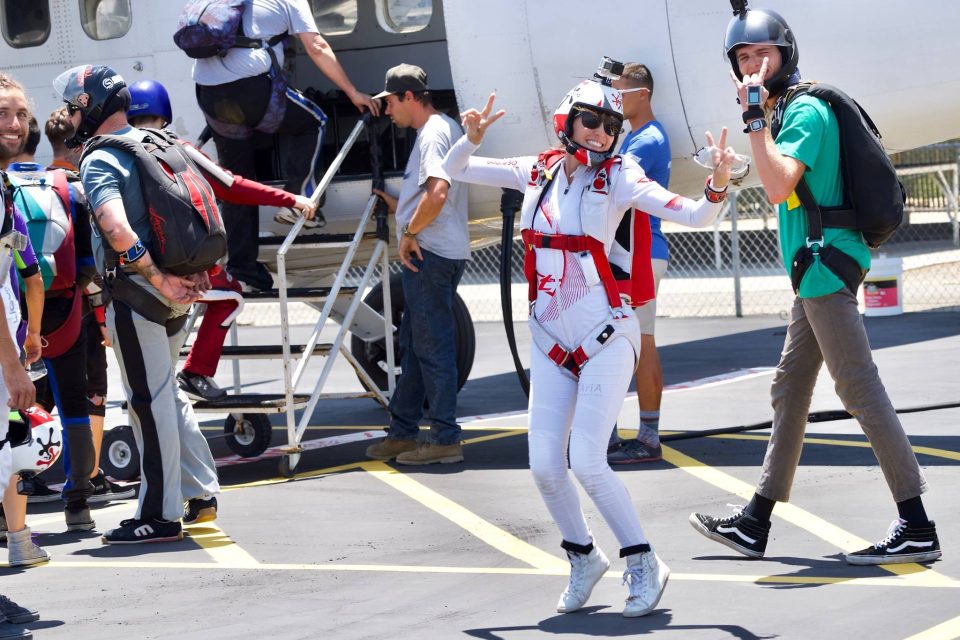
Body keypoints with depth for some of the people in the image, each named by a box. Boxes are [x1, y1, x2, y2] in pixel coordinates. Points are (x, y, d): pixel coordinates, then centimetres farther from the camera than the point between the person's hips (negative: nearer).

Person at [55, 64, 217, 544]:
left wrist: (159, 281, -23)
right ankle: (201, 492, 21)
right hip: (178, 293, 8)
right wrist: (195, 273, 16)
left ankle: (161, 515, 3)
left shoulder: (99, 162, -12)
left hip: (136, 293, -8)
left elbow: (117, 230, -28)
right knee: (166, 395, 19)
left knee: (150, 403, -2)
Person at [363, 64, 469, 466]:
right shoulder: (443, 128, 19)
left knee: (432, 346, -7)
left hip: (430, 254, -11)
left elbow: (437, 193, -27)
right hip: (428, 254, 11)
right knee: (413, 343, 15)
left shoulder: (434, 133, -14)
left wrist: (409, 233, -18)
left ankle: (445, 440, -4)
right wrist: (399, 207, 26)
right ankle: (403, 432, 22)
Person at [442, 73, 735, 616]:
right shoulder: (539, 173, 5)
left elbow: (691, 215, -17)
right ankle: (584, 558, 24)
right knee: (545, 467, 1)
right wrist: (472, 139, -6)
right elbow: (455, 171, 14)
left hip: (606, 336, -5)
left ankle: (644, 565, 4)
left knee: (587, 463, -13)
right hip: (551, 340, 5)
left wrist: (717, 187, -36)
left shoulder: (617, 177, -8)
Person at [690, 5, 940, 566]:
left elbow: (780, 187, -26)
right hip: (814, 274, 11)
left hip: (826, 268, -11)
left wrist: (756, 117, -22)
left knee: (861, 391, -12)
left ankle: (918, 529, -14)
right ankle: (755, 524, 23)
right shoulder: (787, 112, 18)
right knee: (789, 392, 14)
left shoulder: (806, 111, -12)